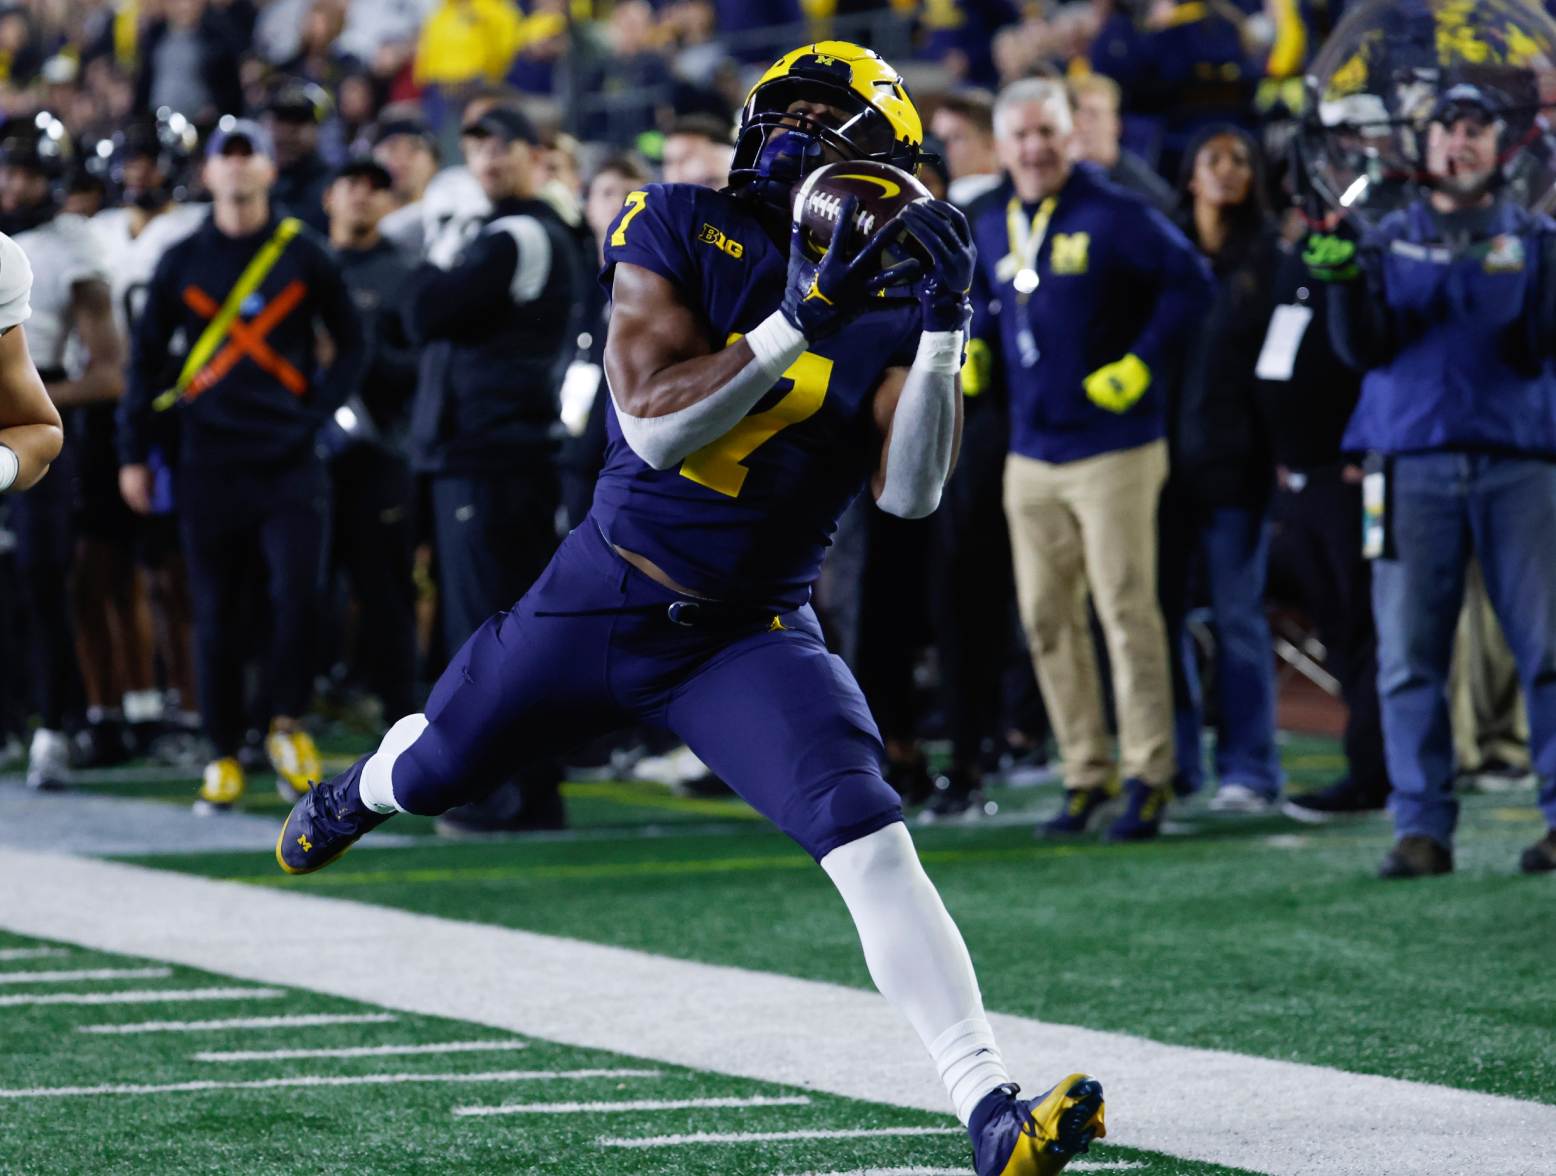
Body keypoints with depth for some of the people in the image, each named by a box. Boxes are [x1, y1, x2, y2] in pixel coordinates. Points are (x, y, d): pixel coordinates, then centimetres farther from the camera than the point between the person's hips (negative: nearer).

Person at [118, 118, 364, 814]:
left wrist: (320, 411, -1)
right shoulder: (183, 262, 7)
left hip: (289, 462, -1)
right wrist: (133, 452, 6)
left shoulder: (303, 255, 5)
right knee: (215, 613, 2)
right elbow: (148, 357, 10)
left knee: (297, 593, -15)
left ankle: (288, 725, 5)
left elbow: (349, 343, 12)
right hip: (210, 462, 1)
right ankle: (223, 755, 10)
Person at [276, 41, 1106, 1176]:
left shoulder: (883, 306, -6)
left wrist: (943, 326, -25)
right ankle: (367, 786, 64)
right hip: (607, 597, 0)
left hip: (752, 635, 0)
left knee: (868, 835, -23)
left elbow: (911, 491, -18)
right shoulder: (676, 231, -11)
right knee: (436, 768, 22)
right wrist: (799, 321, -30)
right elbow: (654, 422, -23)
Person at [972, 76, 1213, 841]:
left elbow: (1190, 282, -10)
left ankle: (1148, 778, -3)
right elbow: (971, 299, 30)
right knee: (1045, 619, 6)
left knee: (1127, 612, -7)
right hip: (1031, 455, 6)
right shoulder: (991, 231, 11)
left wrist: (1143, 362, -14)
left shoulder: (1113, 217, -8)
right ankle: (1085, 772, 14)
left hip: (1113, 448, -6)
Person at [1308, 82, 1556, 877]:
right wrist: (1346, 284, -13)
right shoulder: (1391, 241, 15)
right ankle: (1422, 828, -1)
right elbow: (1364, 350, 4)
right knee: (1408, 655, -4)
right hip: (1413, 460, 1)